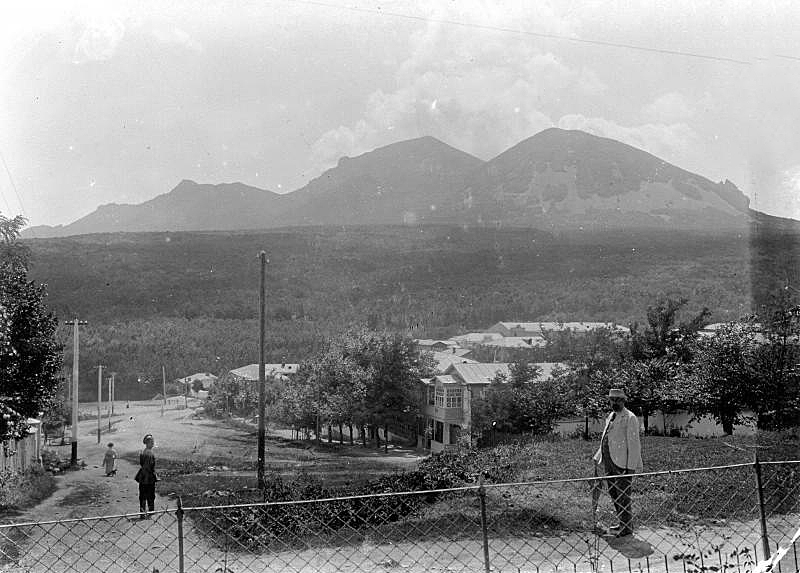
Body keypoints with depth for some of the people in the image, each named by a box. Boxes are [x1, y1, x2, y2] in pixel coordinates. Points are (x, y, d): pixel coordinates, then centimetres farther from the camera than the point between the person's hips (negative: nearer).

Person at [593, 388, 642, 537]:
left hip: (623, 464, -8)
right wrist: (597, 458, 20)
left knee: (623, 497, -3)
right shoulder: (611, 416, 16)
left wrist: (631, 467, -17)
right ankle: (622, 523, 27)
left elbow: (634, 444, -13)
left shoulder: (630, 418, -9)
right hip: (609, 463, 8)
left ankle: (627, 528, 7)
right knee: (614, 495, 14)